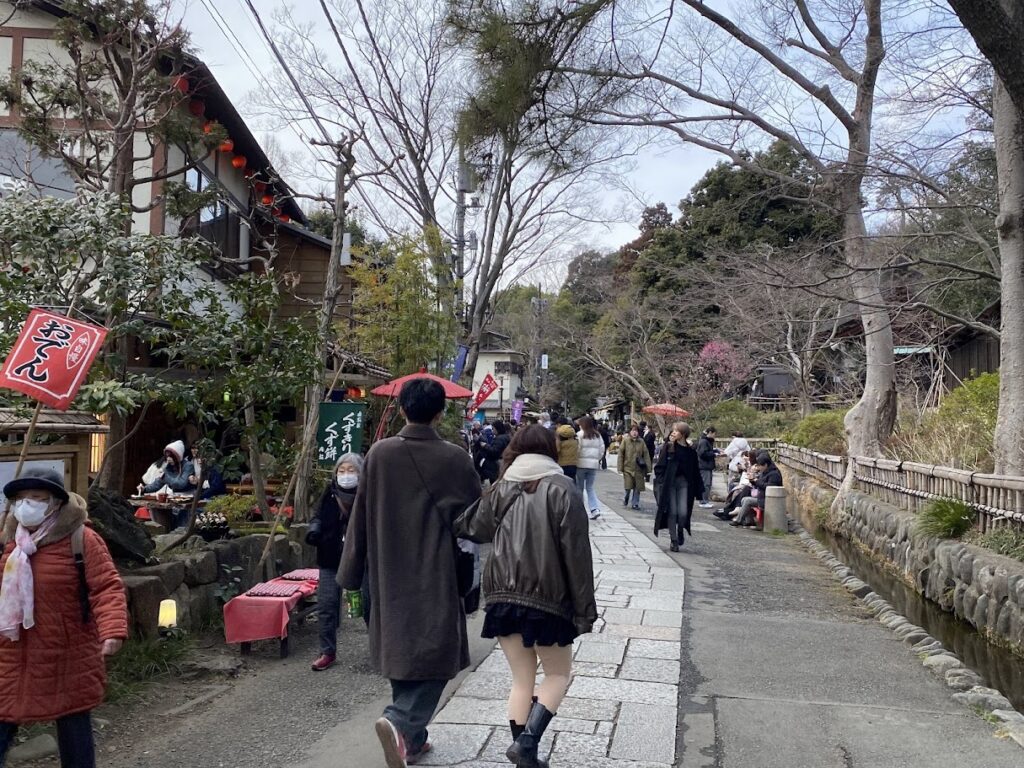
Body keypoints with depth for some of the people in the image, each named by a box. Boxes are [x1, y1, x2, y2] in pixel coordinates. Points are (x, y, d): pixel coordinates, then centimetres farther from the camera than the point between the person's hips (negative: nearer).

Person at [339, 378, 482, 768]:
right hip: (436, 578, -4)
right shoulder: (455, 459, -11)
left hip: (390, 576, 4)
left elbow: (361, 517, 0)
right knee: (435, 656, 6)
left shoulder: (379, 453, -5)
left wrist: (351, 575, 8)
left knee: (401, 652, 17)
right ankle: (400, 721, -16)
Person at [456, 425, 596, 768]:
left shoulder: (501, 489, 3)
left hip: (503, 597, 4)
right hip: (547, 598, -4)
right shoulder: (562, 489, -7)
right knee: (558, 674, 14)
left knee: (522, 679, 15)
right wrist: (584, 608, -4)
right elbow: (577, 554, -9)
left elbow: (473, 530, 13)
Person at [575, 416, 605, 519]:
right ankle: (595, 509, -7)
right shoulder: (598, 435, 6)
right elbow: (602, 450, 8)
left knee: (579, 488, 8)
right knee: (590, 488, 10)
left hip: (581, 464, -4)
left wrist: (575, 460, -1)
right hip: (593, 464, 4)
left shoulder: (580, 434, -9)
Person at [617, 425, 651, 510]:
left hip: (638, 469, 2)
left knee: (637, 488, 5)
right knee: (628, 487, -2)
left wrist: (648, 469, -2)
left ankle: (635, 503, 19)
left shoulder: (641, 442, 1)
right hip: (628, 468, -2)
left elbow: (646, 455, 2)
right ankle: (626, 500, 25)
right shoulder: (625, 440, -3)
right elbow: (621, 454, -2)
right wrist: (620, 467, -5)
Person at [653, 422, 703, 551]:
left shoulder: (690, 450, 2)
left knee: (683, 513, -6)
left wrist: (698, 488, 4)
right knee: (672, 512, 1)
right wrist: (660, 481, -14)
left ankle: (680, 531, 26)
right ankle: (673, 540, 14)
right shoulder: (668, 447, -3)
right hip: (669, 482, -1)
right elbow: (660, 465, -5)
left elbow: (695, 471, 6)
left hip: (684, 483, 1)